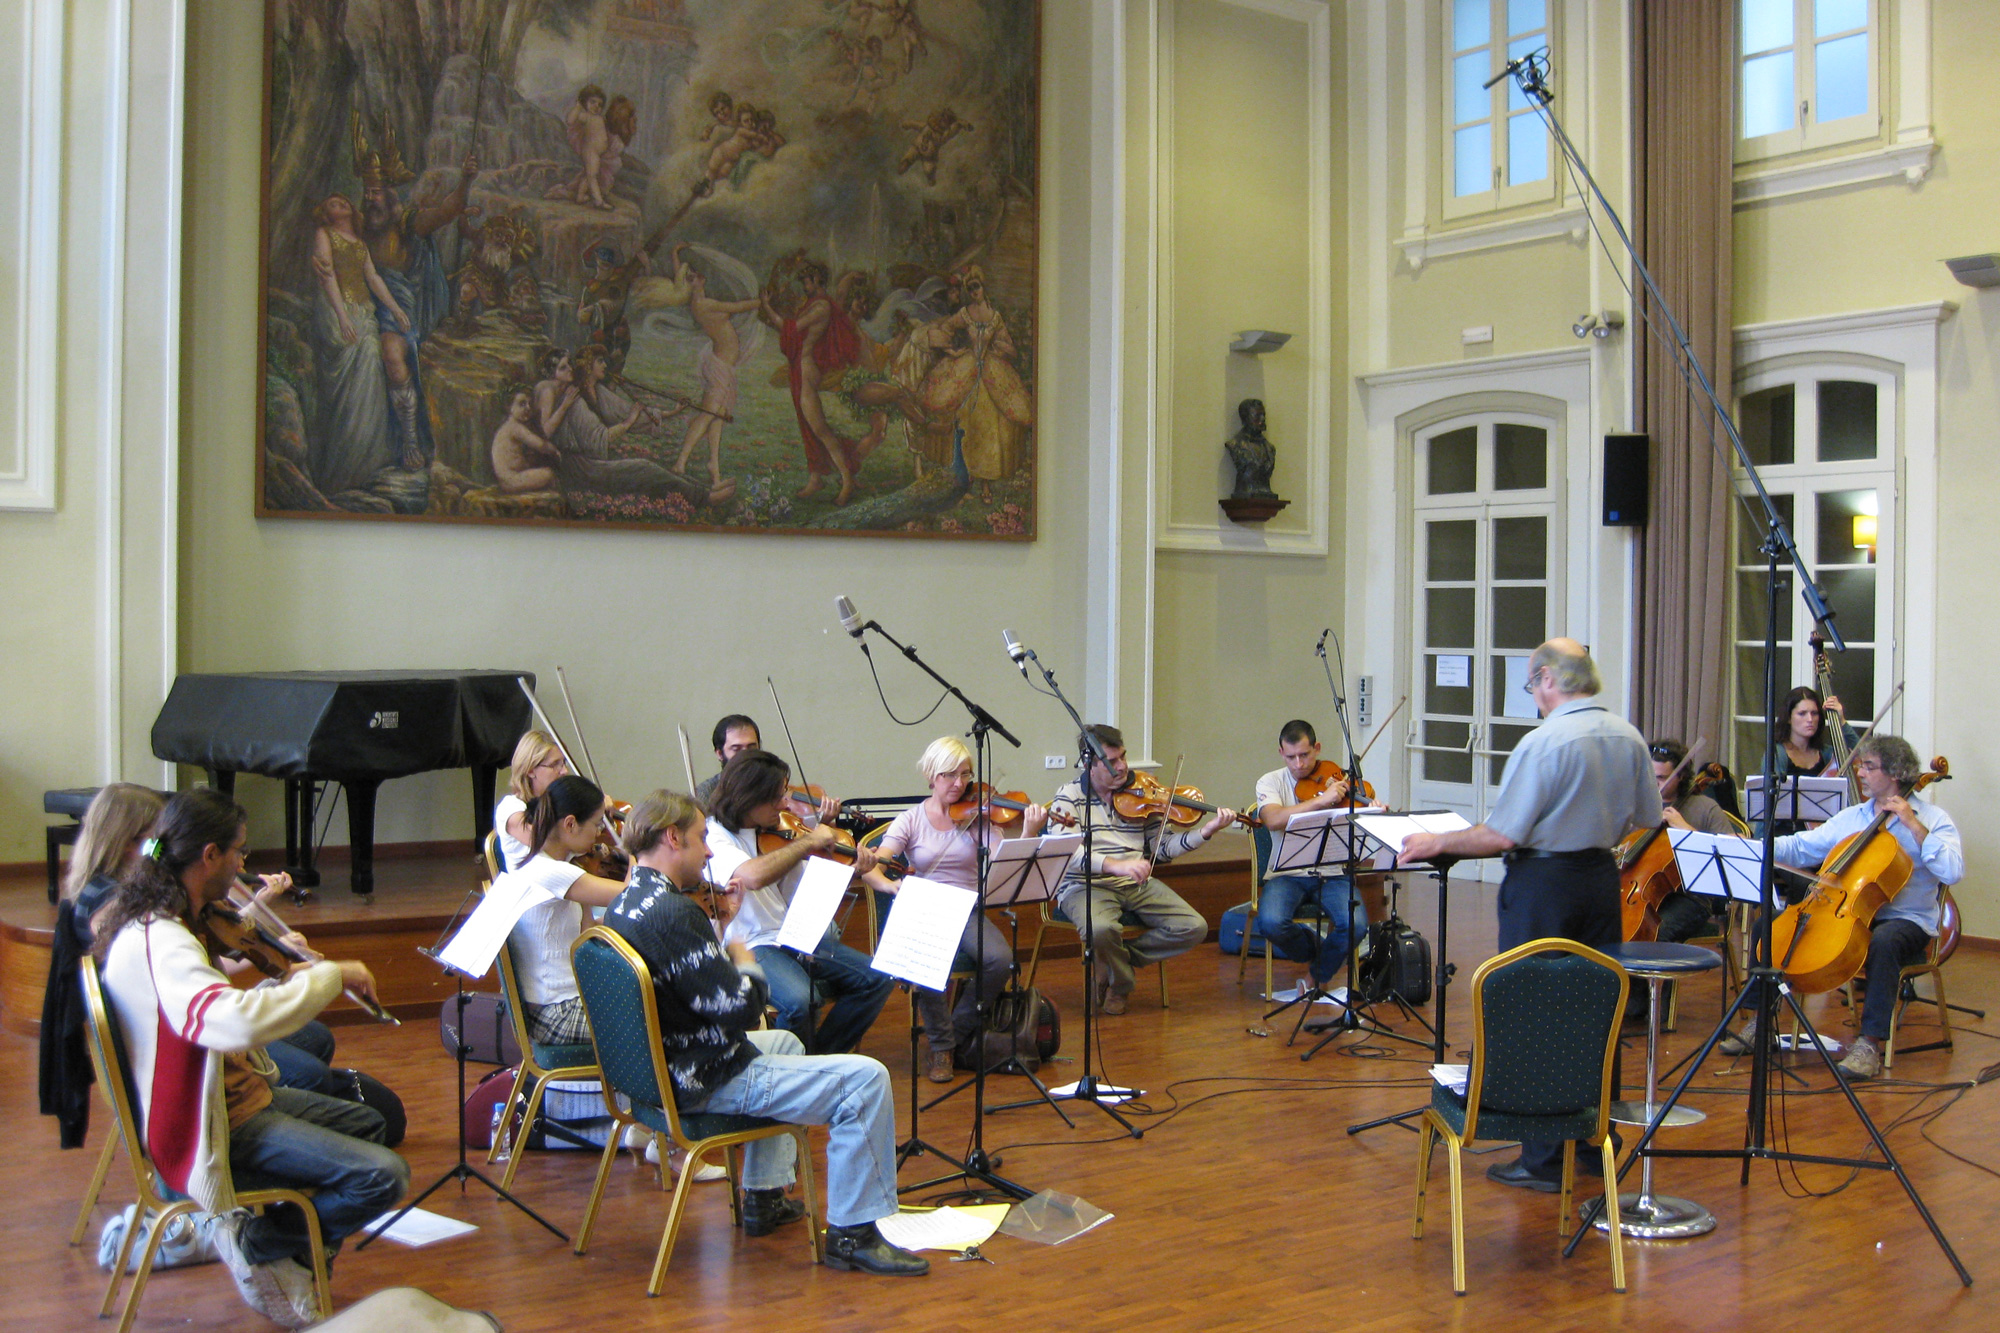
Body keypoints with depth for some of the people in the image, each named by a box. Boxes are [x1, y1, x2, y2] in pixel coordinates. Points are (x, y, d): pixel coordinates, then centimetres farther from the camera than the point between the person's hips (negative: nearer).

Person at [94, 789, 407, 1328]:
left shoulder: (156, 921, 5)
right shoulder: (159, 944, -28)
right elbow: (237, 1022, -44)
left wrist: (284, 981, 4)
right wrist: (331, 975, -32)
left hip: (232, 1090, 11)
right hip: (222, 1126, -11)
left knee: (367, 1121, 26)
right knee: (384, 1175, -19)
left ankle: (299, 1253, 16)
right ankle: (256, 1242, 1)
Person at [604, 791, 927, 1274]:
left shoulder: (624, 905, 7)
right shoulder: (672, 912, -25)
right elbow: (739, 1009, -25)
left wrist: (719, 926, 12)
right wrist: (746, 963, -6)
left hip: (657, 1072, 11)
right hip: (705, 1084, -11)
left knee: (784, 1043, 36)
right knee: (866, 1079, -12)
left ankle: (764, 1198, 35)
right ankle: (853, 1233, -4)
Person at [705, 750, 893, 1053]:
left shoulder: (773, 832, 11)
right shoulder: (714, 835, -12)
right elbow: (753, 876, -33)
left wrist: (853, 871, -3)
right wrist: (808, 841, -21)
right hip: (751, 945, -8)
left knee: (878, 978, -3)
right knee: (798, 999, -34)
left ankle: (820, 1058, 9)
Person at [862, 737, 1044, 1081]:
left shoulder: (978, 818, 5)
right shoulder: (910, 821, 2)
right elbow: (872, 869, -9)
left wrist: (1029, 833, -25)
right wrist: (892, 885, -32)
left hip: (969, 912, 2)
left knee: (1000, 959, -29)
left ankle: (957, 1031, -2)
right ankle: (941, 1046, -8)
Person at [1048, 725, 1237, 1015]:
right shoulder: (1070, 795, -3)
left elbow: (1160, 847, 10)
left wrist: (1206, 832, -5)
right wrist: (1114, 865, -35)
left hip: (1136, 884, 5)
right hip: (1086, 885, -5)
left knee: (1194, 928, -14)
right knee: (1101, 929, -38)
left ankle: (1114, 962, 3)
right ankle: (1122, 983, -2)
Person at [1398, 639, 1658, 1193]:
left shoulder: (1544, 742, -19)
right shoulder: (1629, 738, 4)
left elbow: (1502, 835, -20)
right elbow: (1645, 818, 16)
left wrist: (1436, 842, -7)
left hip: (1543, 887, -7)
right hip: (1602, 879, 7)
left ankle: (1545, 1161, 4)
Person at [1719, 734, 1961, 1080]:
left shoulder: (1932, 819, -2)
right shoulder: (1851, 818, 14)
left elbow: (1953, 872, -19)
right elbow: (1799, 848, 8)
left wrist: (1914, 825, -21)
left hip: (1907, 921, -5)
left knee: (1885, 941, -41)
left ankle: (1870, 1043, -34)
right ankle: (1760, 1020, -2)